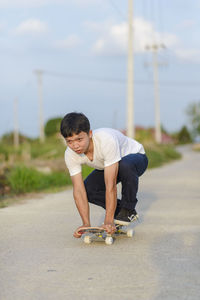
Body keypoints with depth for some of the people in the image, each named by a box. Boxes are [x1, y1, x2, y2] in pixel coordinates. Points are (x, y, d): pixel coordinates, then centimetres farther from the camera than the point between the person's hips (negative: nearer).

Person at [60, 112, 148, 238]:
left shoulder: (106, 140, -41)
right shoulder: (70, 155, -24)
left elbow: (110, 185, -41)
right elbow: (78, 190, -24)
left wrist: (108, 221, -41)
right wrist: (86, 224, -33)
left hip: (135, 157, -5)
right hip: (108, 166, 5)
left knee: (125, 166, -40)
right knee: (88, 188, -21)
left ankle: (128, 210, -15)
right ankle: (119, 209, 4)